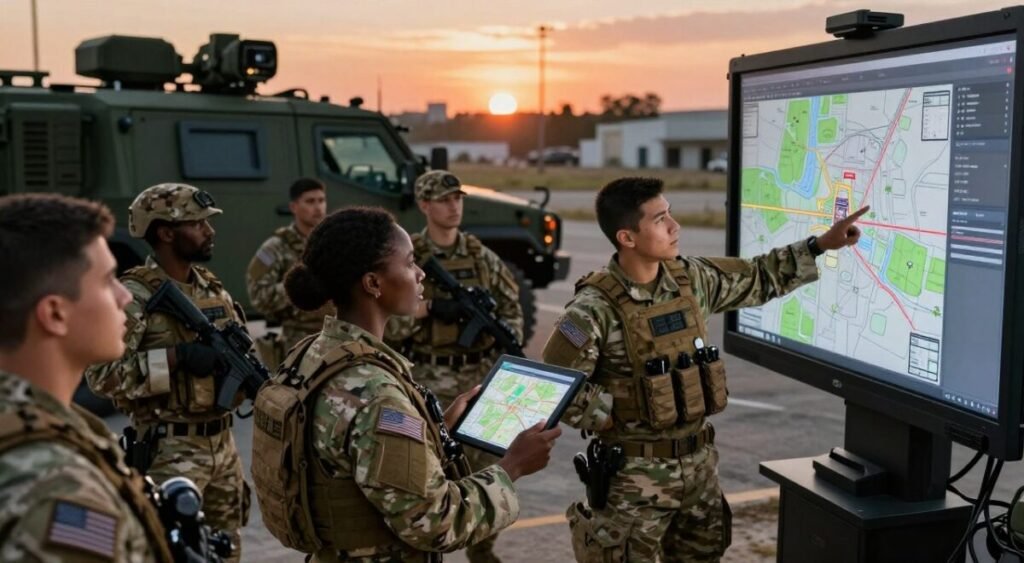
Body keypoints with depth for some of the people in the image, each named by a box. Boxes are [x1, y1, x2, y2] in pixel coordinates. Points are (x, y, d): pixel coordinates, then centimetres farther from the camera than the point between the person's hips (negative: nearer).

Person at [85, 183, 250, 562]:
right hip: (170, 449, -7)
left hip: (222, 443, 7)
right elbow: (101, 374, -21)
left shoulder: (211, 286, 9)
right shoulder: (134, 296, -14)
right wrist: (177, 356, -25)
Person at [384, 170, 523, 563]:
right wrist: (427, 308, -21)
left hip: (480, 378, 4)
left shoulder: (483, 257, 6)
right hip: (429, 382, -4)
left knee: (484, 465, 11)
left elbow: (511, 307, 11)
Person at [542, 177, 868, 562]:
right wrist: (613, 418, -13)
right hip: (635, 472, -7)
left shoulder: (691, 279, 1)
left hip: (698, 461, 7)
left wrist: (821, 245, 9)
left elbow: (758, 279, 14)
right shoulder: (596, 307, -20)